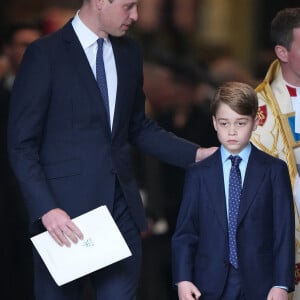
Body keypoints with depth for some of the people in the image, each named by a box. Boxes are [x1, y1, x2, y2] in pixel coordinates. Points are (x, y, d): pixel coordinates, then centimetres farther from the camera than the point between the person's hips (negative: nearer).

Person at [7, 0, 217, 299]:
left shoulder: (129, 53, 11)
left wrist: (196, 153, 9)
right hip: (65, 211, -5)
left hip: (121, 208, 5)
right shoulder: (45, 53, -8)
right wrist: (46, 209, -19)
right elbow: (22, 144, -9)